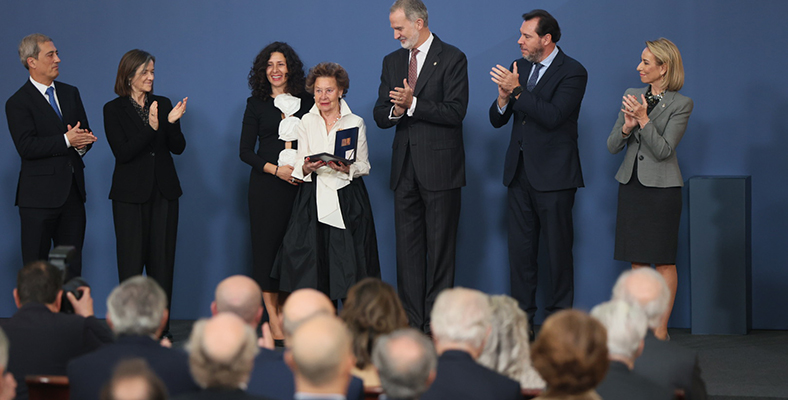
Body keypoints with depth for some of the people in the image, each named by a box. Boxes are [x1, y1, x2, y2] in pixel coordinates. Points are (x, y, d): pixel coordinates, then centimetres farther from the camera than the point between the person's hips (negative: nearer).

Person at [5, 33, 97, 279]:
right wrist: (66, 141, -20)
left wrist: (82, 144, -9)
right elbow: (26, 147, -17)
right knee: (35, 268, -1)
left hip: (73, 192, 6)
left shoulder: (70, 93, 14)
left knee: (72, 266, 9)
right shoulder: (18, 103, -6)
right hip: (39, 195, -6)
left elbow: (85, 133, 14)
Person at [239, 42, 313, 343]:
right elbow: (245, 151, 2)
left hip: (300, 184, 1)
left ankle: (285, 313, 7)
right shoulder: (256, 104, 5)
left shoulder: (307, 102, 9)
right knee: (266, 246, -4)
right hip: (266, 185, -1)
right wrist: (275, 169, -11)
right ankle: (273, 320, 0)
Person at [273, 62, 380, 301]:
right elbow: (300, 167, 6)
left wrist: (346, 168, -16)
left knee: (347, 264, -6)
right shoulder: (306, 122, 11)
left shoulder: (356, 123, 5)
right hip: (313, 199, 2)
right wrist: (308, 167, -17)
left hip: (347, 200, -1)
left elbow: (365, 166, 4)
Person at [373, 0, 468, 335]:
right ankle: (411, 323, 8)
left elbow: (456, 111, -12)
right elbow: (380, 115, 13)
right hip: (405, 168, 6)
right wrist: (395, 111, -9)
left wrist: (413, 104, -18)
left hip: (440, 168, -6)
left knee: (440, 247, -2)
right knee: (407, 246, 5)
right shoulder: (392, 62, 15)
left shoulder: (452, 59, -3)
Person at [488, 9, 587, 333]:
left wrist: (517, 91, -22)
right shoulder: (519, 67, 12)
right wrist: (503, 98, -11)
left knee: (558, 250, 0)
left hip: (553, 175, -6)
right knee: (520, 249, 7)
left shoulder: (572, 72, -8)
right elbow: (497, 120, 11)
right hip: (519, 173, 6)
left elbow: (552, 116, -21)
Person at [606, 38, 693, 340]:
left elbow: (664, 150, -14)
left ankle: (661, 330, 5)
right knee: (637, 261, 7)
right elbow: (612, 146, 7)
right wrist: (627, 126, -12)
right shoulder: (632, 97, 9)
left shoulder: (681, 104, -6)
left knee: (663, 260, -1)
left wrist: (643, 119, -23)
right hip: (631, 185, 5)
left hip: (661, 188, -5)